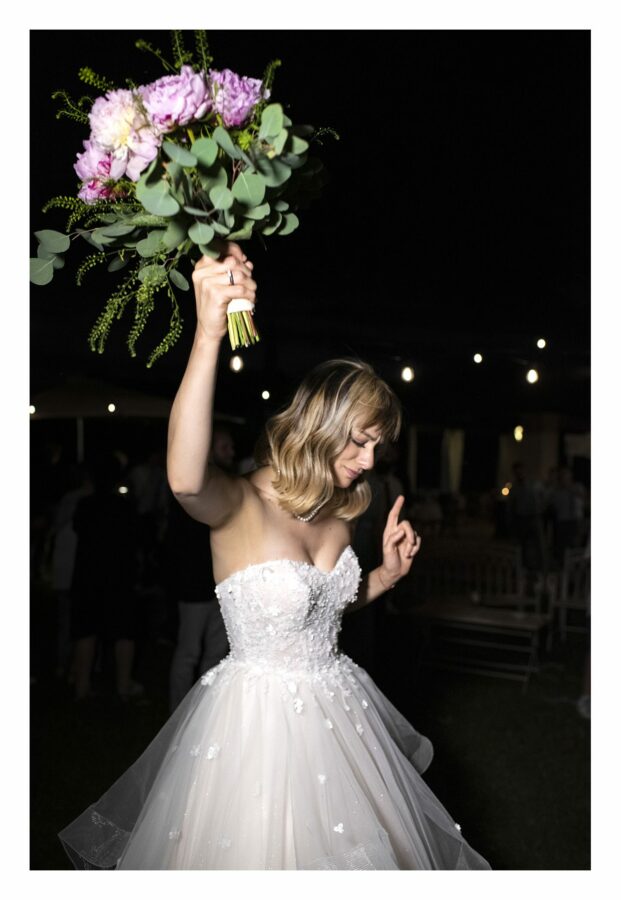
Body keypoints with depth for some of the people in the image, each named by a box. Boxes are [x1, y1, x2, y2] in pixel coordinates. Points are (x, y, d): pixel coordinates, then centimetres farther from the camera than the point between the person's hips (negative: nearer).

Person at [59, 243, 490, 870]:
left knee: (353, 844, 21)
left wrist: (389, 572, -1)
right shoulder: (241, 506, -21)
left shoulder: (338, 510, 1)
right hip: (257, 717, -6)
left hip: (334, 708, 7)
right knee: (255, 852, 11)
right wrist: (209, 334, -55)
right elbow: (185, 480, -47)